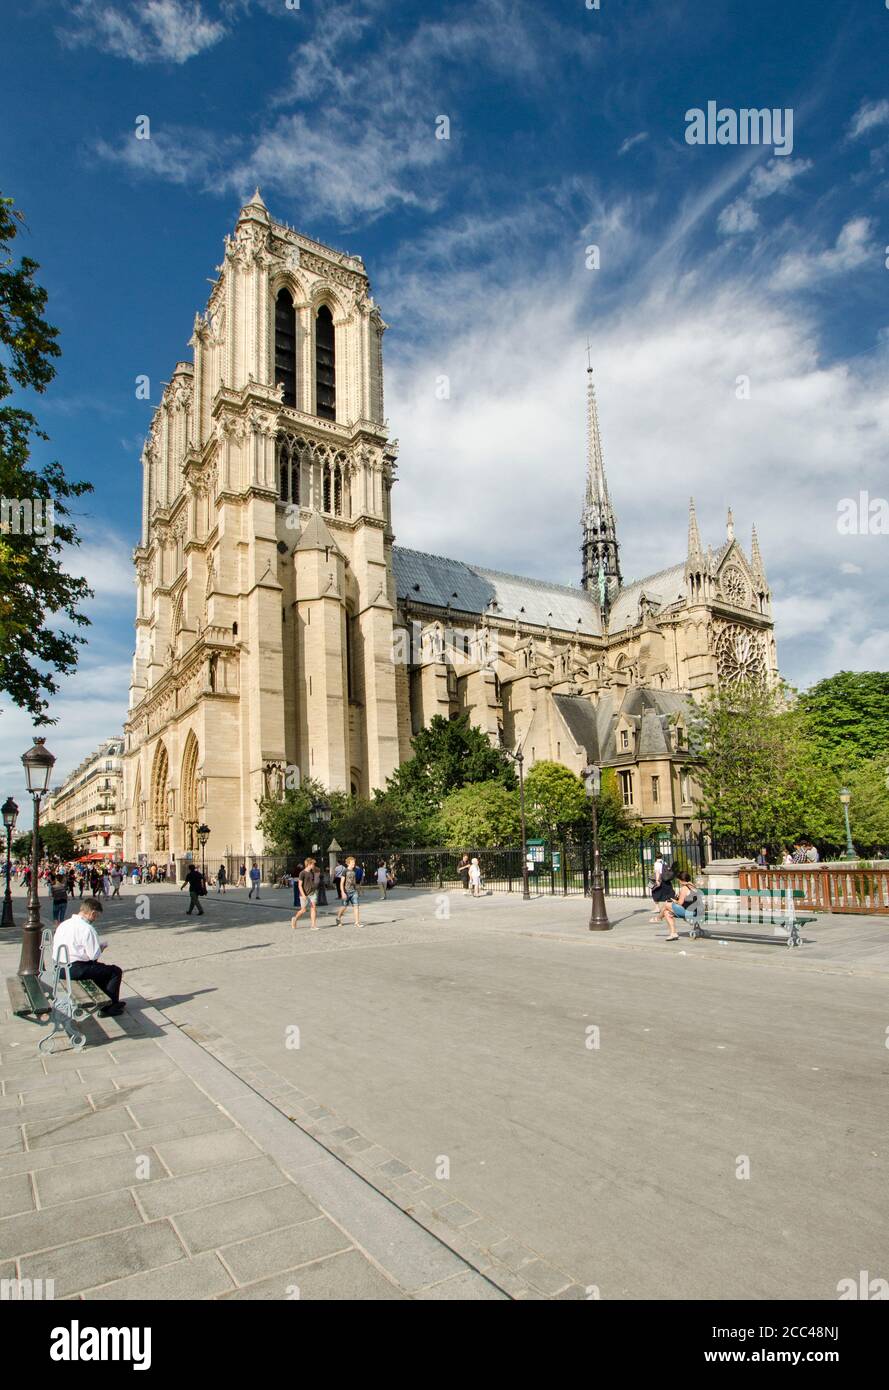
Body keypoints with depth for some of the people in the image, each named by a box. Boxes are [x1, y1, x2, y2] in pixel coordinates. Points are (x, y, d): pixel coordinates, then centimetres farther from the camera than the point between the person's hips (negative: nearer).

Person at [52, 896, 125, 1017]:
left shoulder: (63, 924, 8)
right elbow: (94, 955, -18)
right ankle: (108, 1008, 8)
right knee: (116, 971, 0)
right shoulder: (87, 928, -18)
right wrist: (101, 946, 4)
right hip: (75, 970, -9)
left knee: (98, 966, 31)